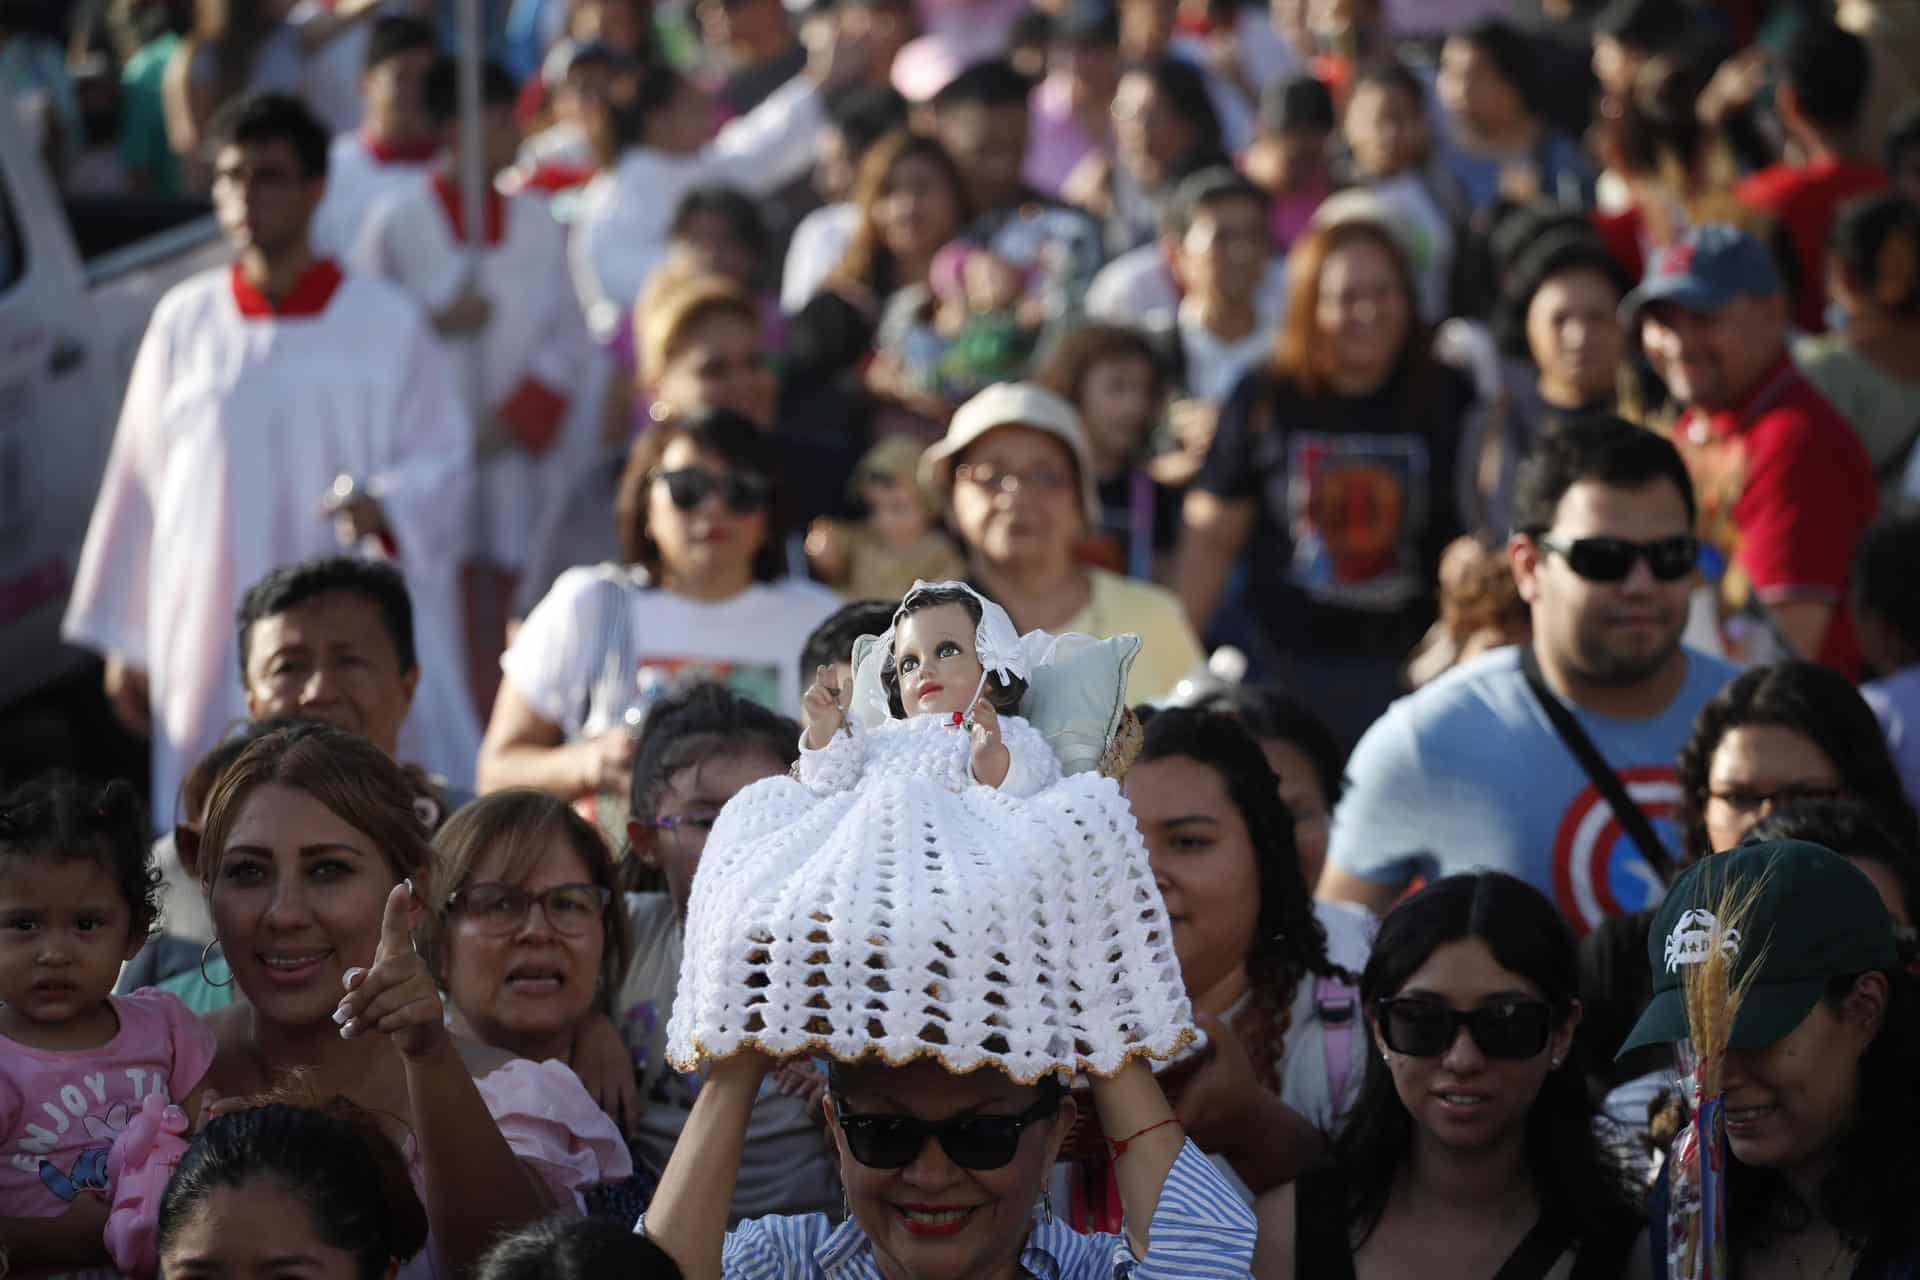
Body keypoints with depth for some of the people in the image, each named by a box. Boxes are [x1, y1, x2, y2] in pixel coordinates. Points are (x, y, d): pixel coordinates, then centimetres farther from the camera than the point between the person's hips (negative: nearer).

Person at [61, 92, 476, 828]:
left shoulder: (385, 325, 0)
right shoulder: (184, 324, 7)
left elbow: (444, 458, 2)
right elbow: (139, 483, 11)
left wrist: (384, 506, -21)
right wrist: (125, 642, 12)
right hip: (215, 647, 2)